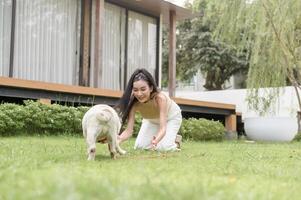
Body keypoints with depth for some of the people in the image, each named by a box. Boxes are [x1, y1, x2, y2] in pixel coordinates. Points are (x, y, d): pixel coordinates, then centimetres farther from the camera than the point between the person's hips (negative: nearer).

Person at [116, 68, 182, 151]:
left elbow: (163, 128, -46)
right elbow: (128, 130, -35)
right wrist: (119, 139, -58)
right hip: (151, 120, 4)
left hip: (171, 117, -3)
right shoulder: (134, 102, -32)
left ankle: (174, 140, 10)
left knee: (163, 147, -22)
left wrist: (156, 141, -68)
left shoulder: (160, 97, -41)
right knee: (139, 146, -10)